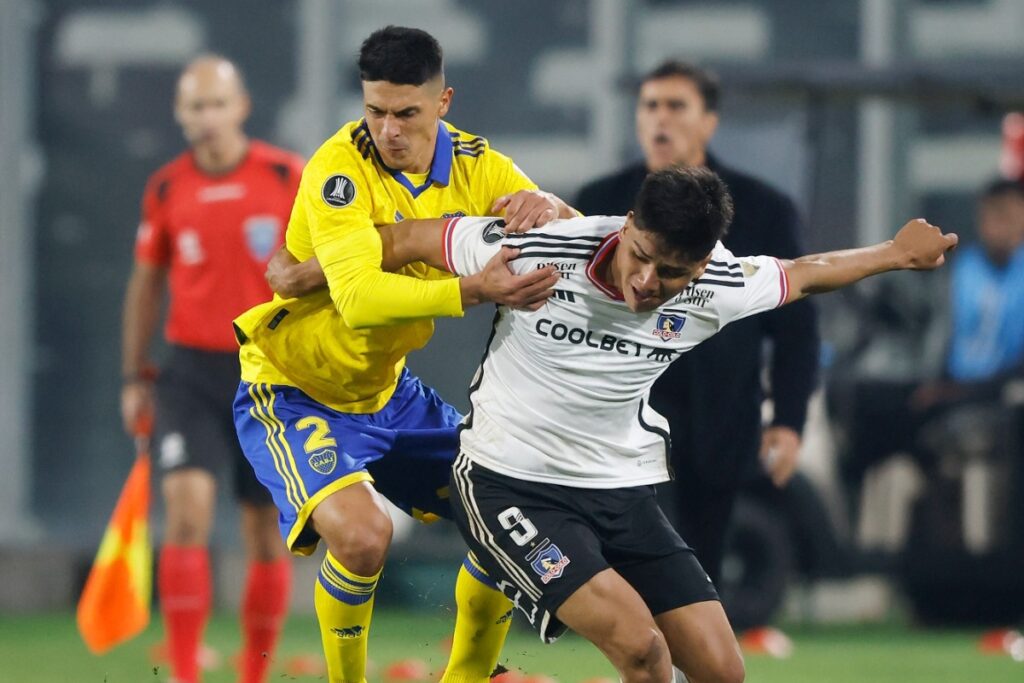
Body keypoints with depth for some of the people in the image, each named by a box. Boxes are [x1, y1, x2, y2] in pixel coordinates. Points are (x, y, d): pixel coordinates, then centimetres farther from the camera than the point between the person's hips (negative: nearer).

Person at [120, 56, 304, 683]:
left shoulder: (289, 178, -3)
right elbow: (146, 283, 13)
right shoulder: (166, 190, 4)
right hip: (193, 372, 0)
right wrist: (136, 377, 13)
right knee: (187, 507, -17)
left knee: (267, 533, 4)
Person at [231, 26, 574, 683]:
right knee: (362, 535, -28)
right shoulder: (340, 167, -25)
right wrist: (474, 291, -52)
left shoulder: (476, 166, -8)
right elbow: (359, 297, -39)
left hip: (390, 390, 7)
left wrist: (549, 207, -34)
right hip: (292, 392, -7)